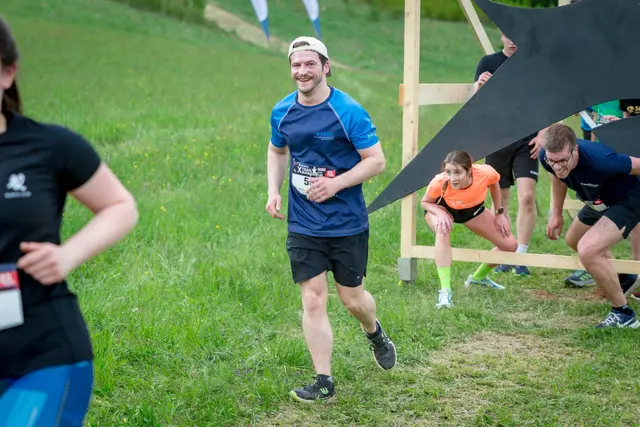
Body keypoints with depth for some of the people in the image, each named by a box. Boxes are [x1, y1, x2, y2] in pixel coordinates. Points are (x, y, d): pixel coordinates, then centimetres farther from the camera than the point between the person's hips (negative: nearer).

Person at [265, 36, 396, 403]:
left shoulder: (349, 111, -14)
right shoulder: (282, 112, 1)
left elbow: (377, 160, -11)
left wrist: (336, 183, -22)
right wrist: (274, 190, 4)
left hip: (347, 224, -3)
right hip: (303, 225, 3)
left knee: (352, 299, 8)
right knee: (313, 300, -1)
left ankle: (375, 332, 44)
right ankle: (324, 383, 7)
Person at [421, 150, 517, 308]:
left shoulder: (485, 173, -37)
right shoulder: (439, 183, -40)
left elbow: (494, 184, -10)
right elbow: (425, 202, -19)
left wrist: (499, 213, -6)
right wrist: (440, 214, -39)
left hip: (473, 209, 3)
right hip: (442, 208, -3)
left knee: (510, 245, 1)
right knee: (443, 230, -40)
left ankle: (478, 277, 29)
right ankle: (445, 291, -36)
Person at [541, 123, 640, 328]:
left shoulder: (599, 159, -43)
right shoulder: (547, 157, -22)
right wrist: (556, 213, 9)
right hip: (601, 201, 8)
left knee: (588, 249, -28)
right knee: (574, 240, 30)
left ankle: (623, 315, -8)